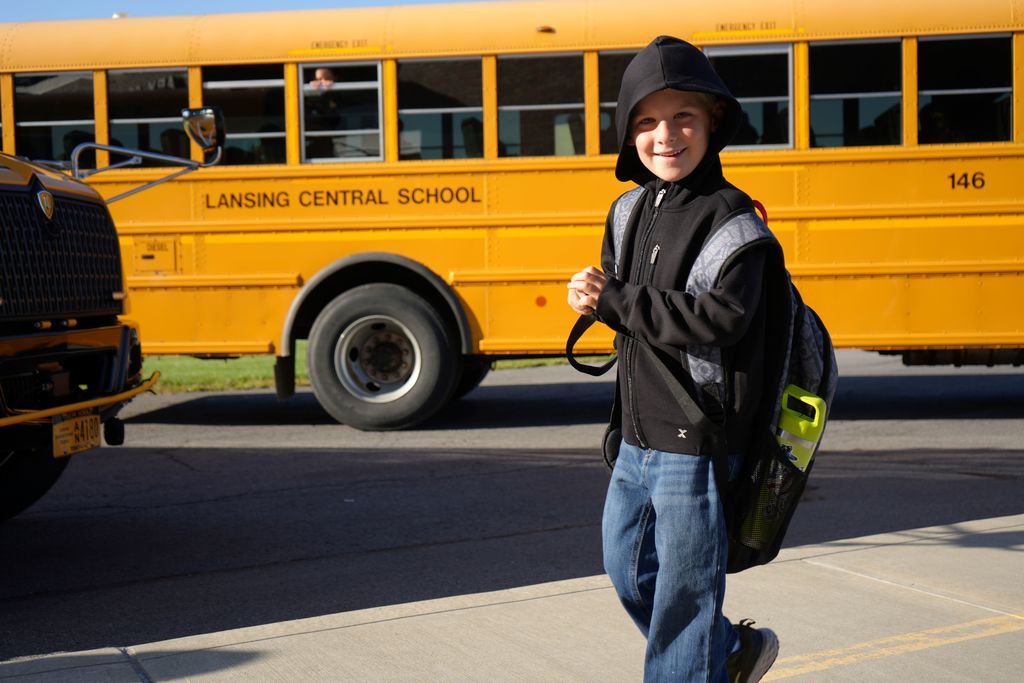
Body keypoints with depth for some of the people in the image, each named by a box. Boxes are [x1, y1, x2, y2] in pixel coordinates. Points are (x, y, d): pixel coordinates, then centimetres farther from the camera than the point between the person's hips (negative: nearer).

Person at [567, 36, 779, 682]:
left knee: (684, 592, 2)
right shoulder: (632, 211, 9)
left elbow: (721, 318, -26)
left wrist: (613, 302, -21)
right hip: (638, 438, 8)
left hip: (697, 441, -8)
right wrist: (597, 291, -7)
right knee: (628, 569, 20)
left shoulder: (729, 214, -14)